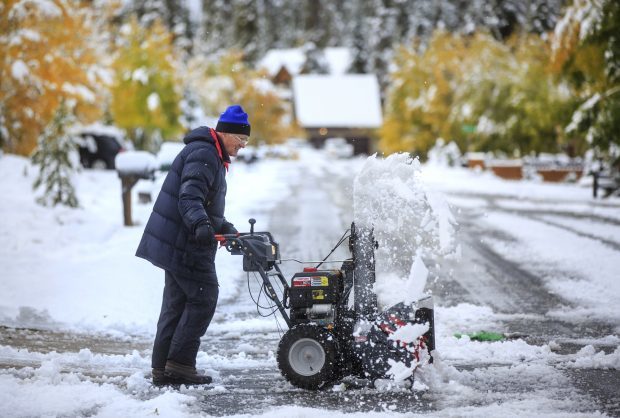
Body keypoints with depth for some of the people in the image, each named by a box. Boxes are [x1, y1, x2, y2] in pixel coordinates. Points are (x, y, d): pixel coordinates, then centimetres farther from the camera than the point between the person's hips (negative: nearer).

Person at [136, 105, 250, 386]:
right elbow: (190, 197, -28)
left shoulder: (212, 156, 23)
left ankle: (162, 368, 12)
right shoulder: (204, 155, -13)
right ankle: (179, 363, -6)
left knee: (177, 303, 10)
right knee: (203, 299, -7)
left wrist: (227, 230, 29)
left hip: (176, 243, 11)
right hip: (186, 245, -11)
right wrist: (200, 224, -43)